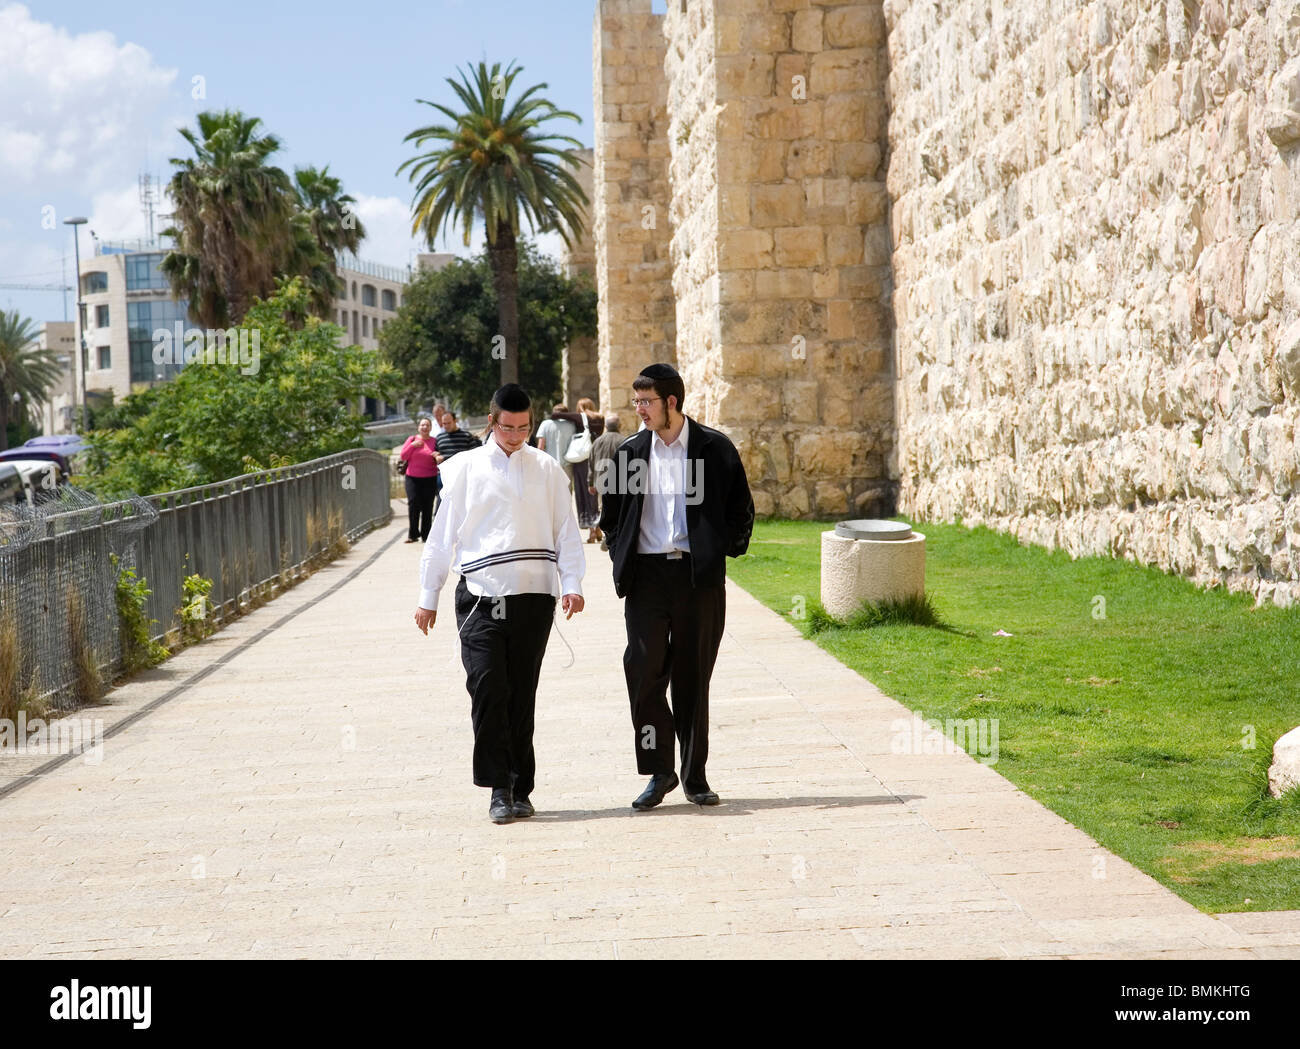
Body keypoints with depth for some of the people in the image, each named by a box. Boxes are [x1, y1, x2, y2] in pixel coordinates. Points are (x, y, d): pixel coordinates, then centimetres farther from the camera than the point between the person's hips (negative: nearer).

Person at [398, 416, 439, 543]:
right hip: (412, 478, 0)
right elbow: (403, 456, 2)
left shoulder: (434, 441, 4)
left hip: (429, 479, 0)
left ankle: (425, 535, 6)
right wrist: (412, 445, -10)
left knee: (427, 507, -1)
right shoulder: (412, 439, 7)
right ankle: (413, 534, 0)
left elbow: (439, 461, 7)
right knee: (413, 505, -8)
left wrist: (437, 458, -16)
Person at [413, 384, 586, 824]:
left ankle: (520, 790, 14)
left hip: (534, 596, 1)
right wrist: (428, 597, 8)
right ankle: (499, 788, -4)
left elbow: (566, 531, 10)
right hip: (480, 596, -1)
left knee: (521, 695, 6)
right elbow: (443, 534, 10)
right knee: (488, 690, -11)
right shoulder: (465, 468, 7)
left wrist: (572, 584, -4)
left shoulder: (547, 470, 11)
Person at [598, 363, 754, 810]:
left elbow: (741, 509, 9)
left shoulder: (716, 449, 2)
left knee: (693, 677, 4)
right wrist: (621, 556, 7)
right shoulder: (630, 452, 9)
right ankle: (658, 771, 5)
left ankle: (695, 774, 14)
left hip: (700, 574, -2)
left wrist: (725, 551, 1)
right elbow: (611, 513, 18)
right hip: (646, 576, 2)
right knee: (644, 671, -6)